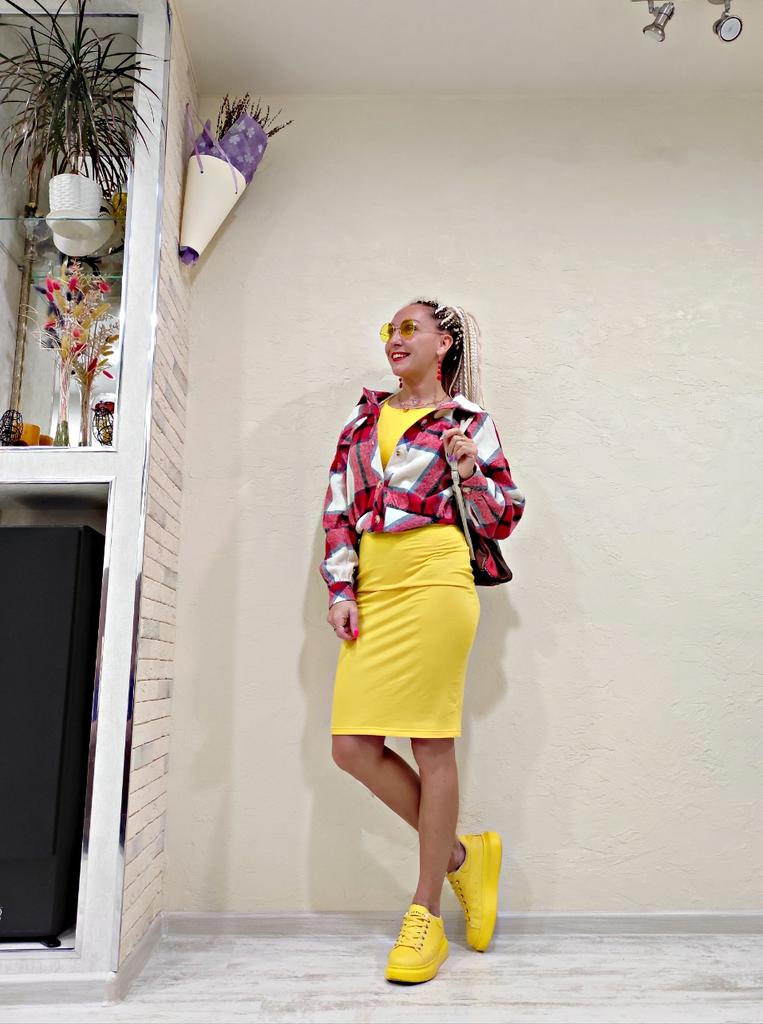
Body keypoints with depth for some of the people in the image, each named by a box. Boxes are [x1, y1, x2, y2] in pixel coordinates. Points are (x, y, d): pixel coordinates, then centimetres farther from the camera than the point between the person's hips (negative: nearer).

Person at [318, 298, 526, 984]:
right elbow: (337, 509, 15)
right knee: (353, 747, 0)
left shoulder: (467, 419, 9)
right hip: (372, 588, 5)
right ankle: (461, 855, 21)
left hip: (433, 579, -5)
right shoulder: (363, 418, 20)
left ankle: (426, 915, 15)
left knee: (431, 742, -2)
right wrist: (339, 589, 5)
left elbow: (505, 516, 9)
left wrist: (468, 473, -10)